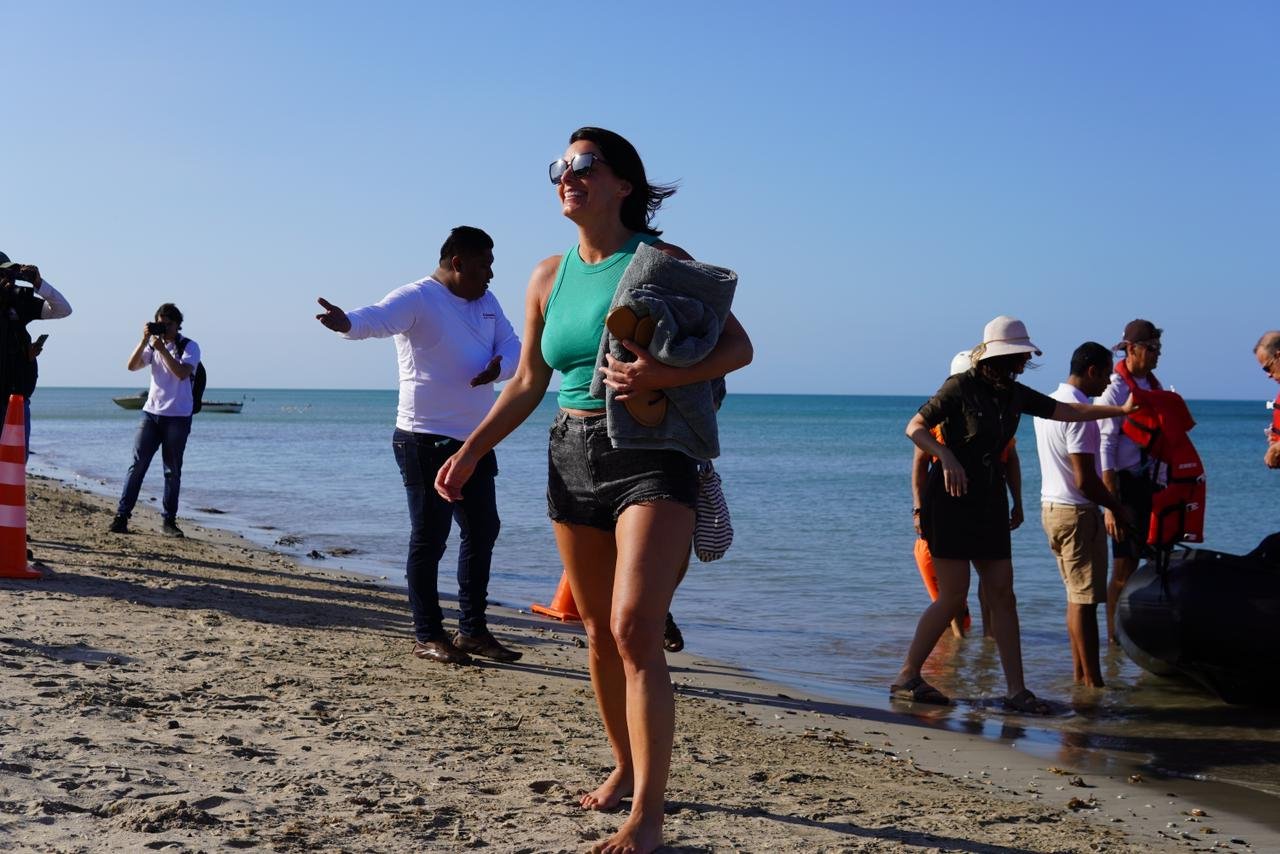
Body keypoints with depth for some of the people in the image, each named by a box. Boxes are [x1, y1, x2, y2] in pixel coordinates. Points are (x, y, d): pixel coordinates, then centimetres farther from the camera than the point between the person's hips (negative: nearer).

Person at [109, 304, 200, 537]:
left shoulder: (189, 347, -1)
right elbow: (132, 366, -1)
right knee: (137, 465, -2)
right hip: (151, 413, 3)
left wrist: (162, 349, -19)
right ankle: (121, 516, -1)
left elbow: (182, 372, -18)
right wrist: (144, 340, -11)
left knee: (173, 471, 3)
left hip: (178, 417, -3)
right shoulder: (153, 345, 11)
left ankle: (169, 521, 10)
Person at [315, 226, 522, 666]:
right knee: (430, 538, -2)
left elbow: (513, 347, 13)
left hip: (476, 440, 8)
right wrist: (347, 322, -54)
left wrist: (499, 365, -12)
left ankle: (473, 630, 24)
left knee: (482, 531, 13)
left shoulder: (486, 302, 12)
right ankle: (427, 636, 8)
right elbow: (379, 317, -30)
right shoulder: (417, 299, -12)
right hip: (427, 441, -8)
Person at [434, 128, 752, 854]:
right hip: (573, 458, 6)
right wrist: (470, 453, 8)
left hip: (652, 457, -5)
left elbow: (739, 346, -7)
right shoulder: (550, 277, 11)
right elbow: (528, 384, 17)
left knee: (636, 630, -16)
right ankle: (626, 767, 30)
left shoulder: (663, 260, -4)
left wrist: (664, 377, -24)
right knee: (599, 632, 11)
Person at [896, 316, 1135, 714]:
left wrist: (1121, 410, 14)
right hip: (951, 499, -7)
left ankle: (1016, 690, 6)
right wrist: (947, 457, -23)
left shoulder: (1014, 394, 11)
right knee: (953, 596, -7)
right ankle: (906, 677, 5)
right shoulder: (960, 387, -9)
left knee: (1003, 595, 3)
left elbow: (1067, 411, 18)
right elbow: (914, 427, -9)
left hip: (989, 502, 7)